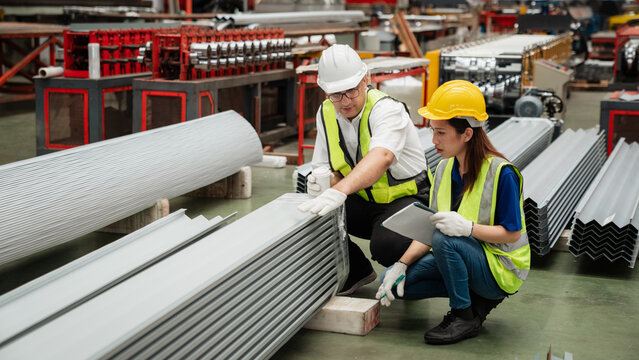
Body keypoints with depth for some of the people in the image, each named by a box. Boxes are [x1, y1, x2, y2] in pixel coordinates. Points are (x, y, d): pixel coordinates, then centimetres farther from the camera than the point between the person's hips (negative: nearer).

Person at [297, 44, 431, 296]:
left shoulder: (386, 109, -24)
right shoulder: (326, 113, -2)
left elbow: (382, 157, -45)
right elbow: (328, 169, 2)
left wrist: (340, 190, -62)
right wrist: (322, 182, -25)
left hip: (406, 198, -6)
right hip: (363, 202, 6)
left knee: (387, 245, -35)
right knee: (312, 212, -18)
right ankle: (357, 271, 7)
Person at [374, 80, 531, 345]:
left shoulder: (501, 173, -20)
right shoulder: (445, 169, 2)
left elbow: (512, 233, -19)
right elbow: (430, 227, 2)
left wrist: (468, 227, -35)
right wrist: (402, 263, -11)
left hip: (501, 268, -8)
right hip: (462, 255, 8)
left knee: (445, 240, -35)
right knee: (393, 281, -6)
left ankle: (464, 316, -14)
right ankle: (477, 297, 3)